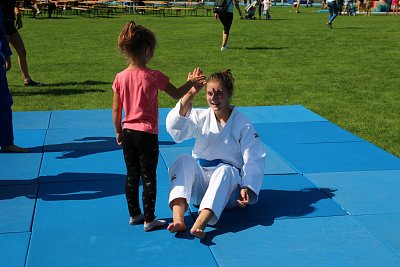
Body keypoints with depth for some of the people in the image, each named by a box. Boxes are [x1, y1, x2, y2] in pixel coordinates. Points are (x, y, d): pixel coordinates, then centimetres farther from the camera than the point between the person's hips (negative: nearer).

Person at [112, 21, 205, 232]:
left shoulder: (120, 78, -2)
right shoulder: (154, 77, -14)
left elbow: (116, 110, 3)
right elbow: (177, 94, -3)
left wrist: (118, 132, 15)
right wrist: (192, 81, 11)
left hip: (127, 133, 5)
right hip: (146, 135, -5)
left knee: (132, 175, 15)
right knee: (148, 177, 5)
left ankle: (134, 214, 27)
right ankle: (149, 220, 12)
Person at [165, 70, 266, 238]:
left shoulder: (243, 125, -3)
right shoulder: (201, 117, 3)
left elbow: (254, 161, -7)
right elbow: (175, 127, -17)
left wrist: (247, 189, -23)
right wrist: (190, 95, -28)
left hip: (227, 186, -2)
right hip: (198, 185, 3)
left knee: (224, 170, -35)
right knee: (184, 160, -26)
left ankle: (199, 225, -55)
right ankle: (178, 220, -45)